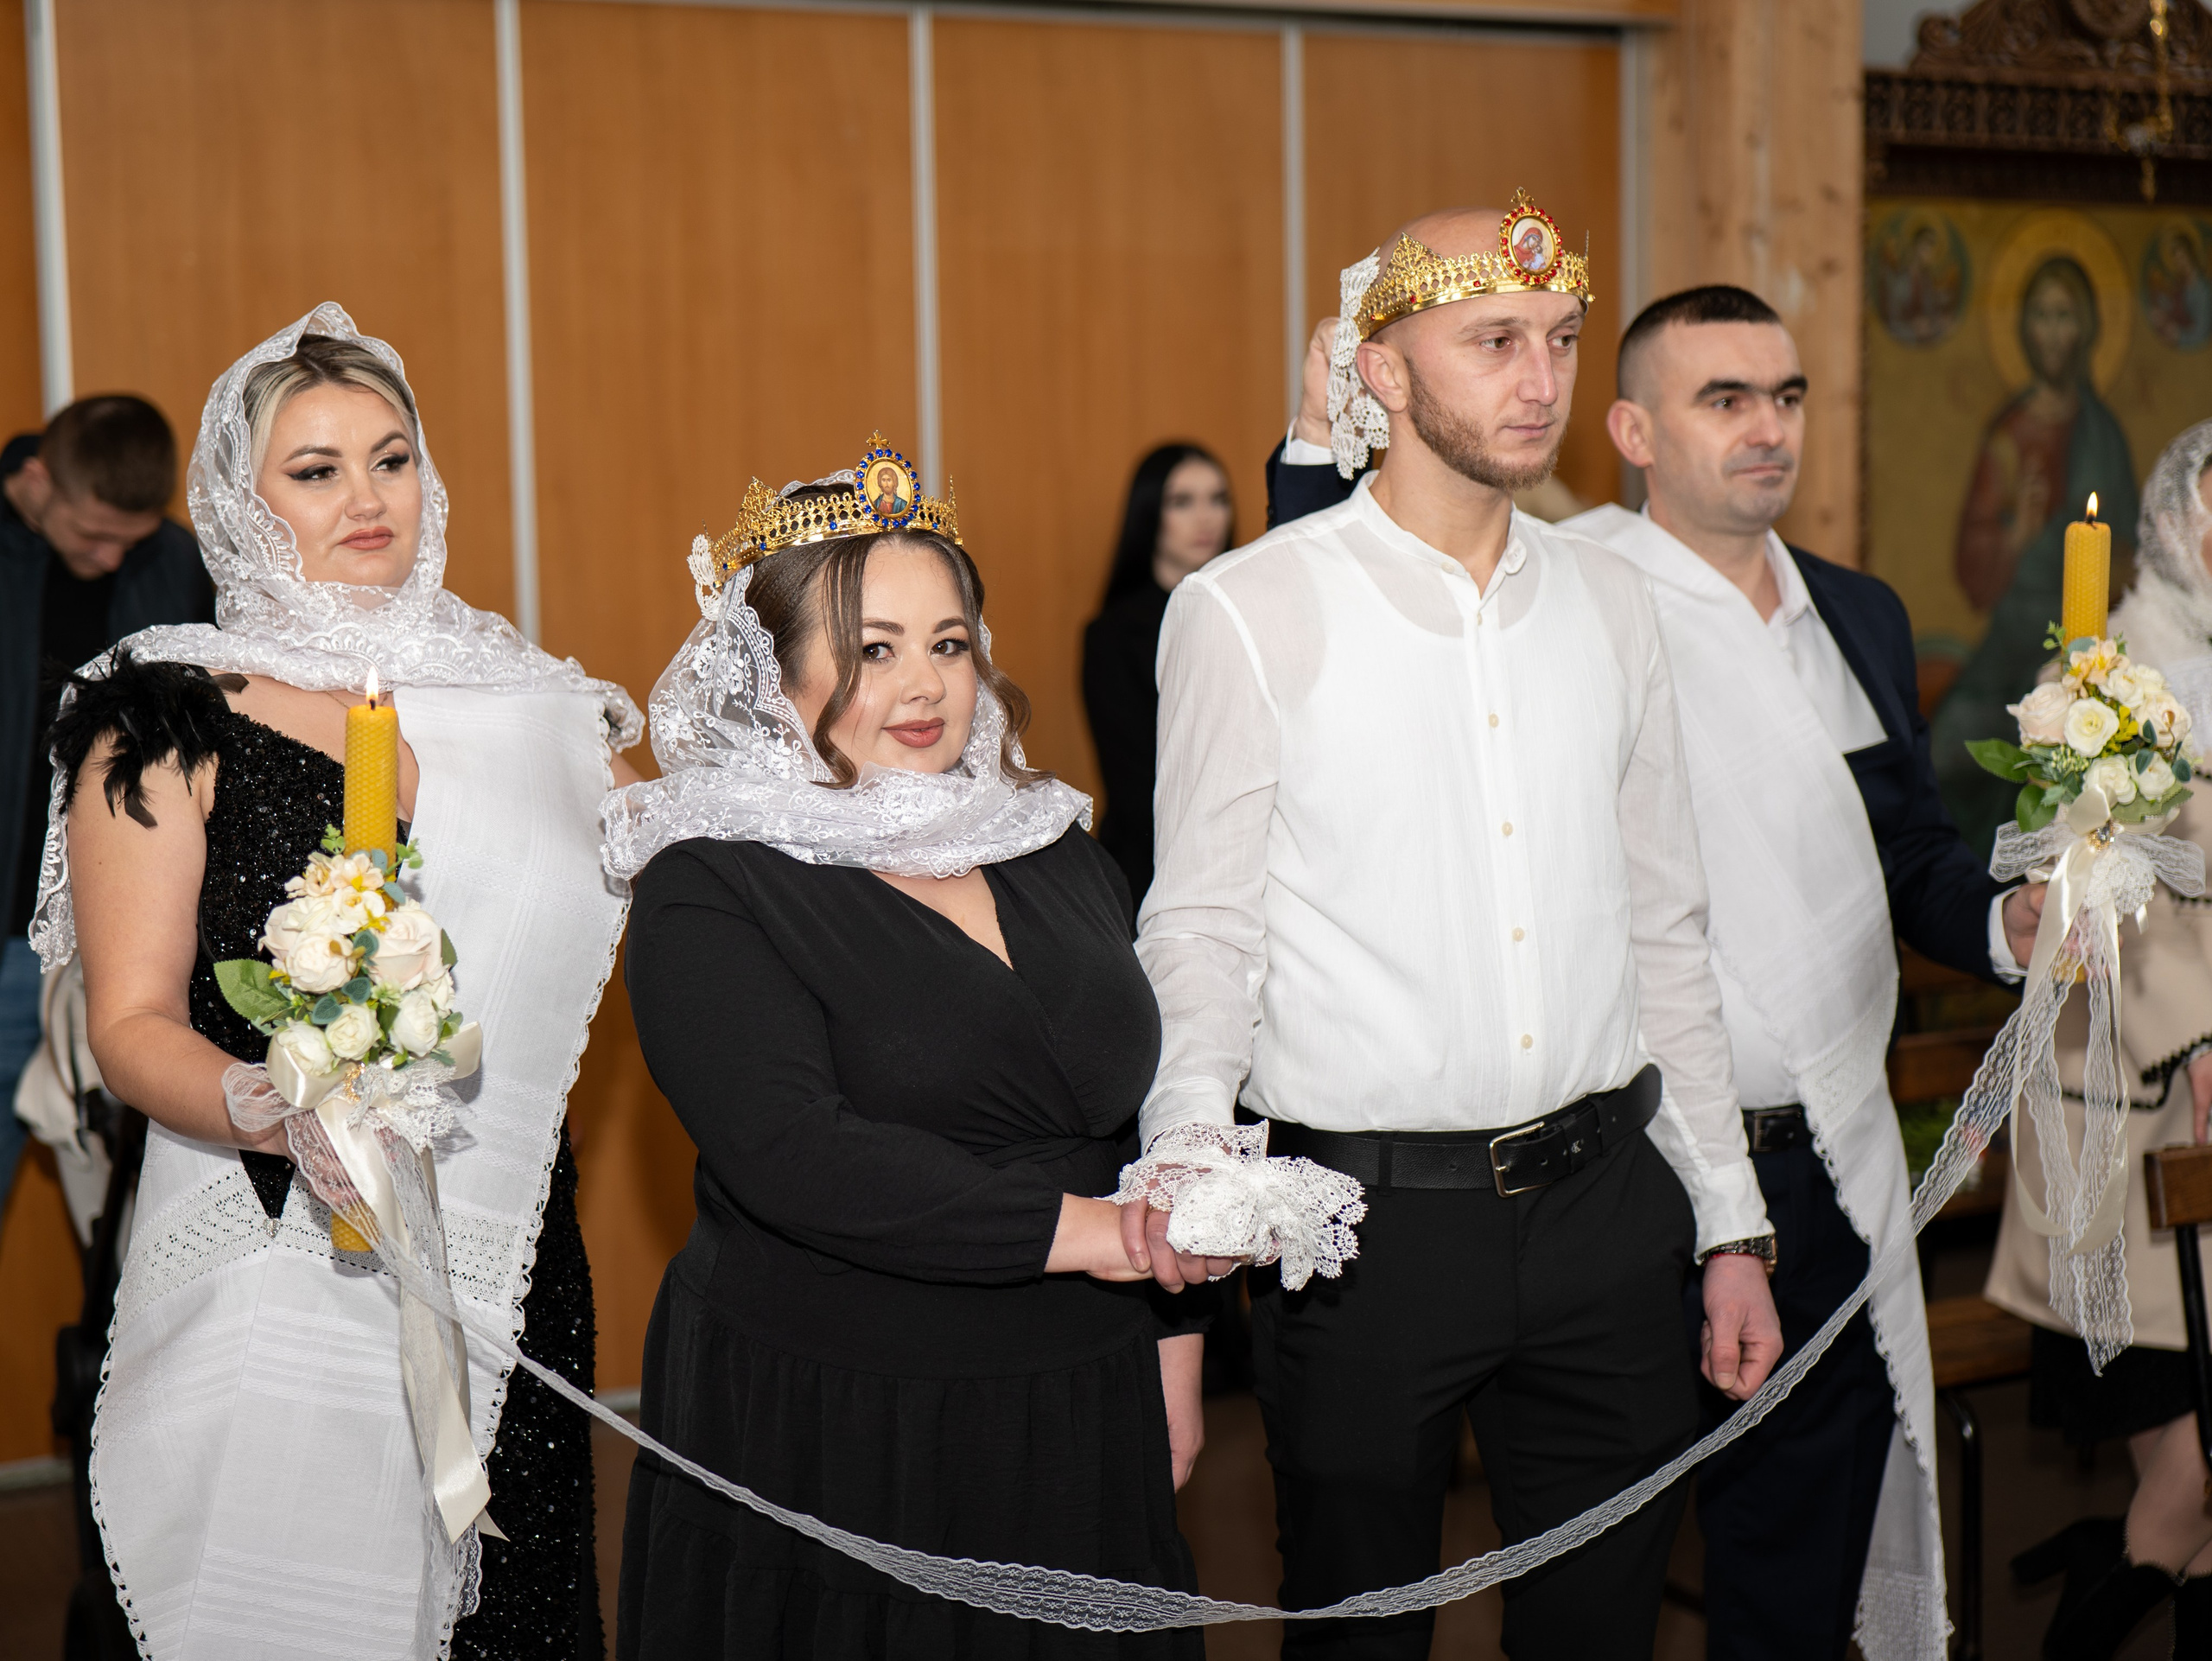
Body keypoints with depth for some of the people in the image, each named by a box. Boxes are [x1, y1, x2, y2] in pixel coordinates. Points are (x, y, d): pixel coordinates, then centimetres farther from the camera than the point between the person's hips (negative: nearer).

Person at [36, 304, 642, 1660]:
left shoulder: (525, 704, 9)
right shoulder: (174, 724, -3)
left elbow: (600, 938, 18)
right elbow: (132, 1020, -7)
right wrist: (268, 1106, -25)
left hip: (509, 1265, 4)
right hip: (285, 1270, -4)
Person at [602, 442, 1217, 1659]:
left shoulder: (1056, 854, 9)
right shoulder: (705, 893, -10)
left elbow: (1140, 1122, 16)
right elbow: (792, 1154, -21)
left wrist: (1172, 1353, 13)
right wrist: (1083, 1232, -22)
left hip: (1076, 1422, 5)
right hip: (821, 1436, -5)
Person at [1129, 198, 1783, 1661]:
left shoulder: (1609, 601, 8)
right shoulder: (1246, 614, -6)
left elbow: (1663, 932, 13)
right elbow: (1202, 934, -6)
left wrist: (1731, 1224, 12)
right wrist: (1188, 1145, -25)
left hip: (1605, 1199, 4)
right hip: (1368, 1214, -4)